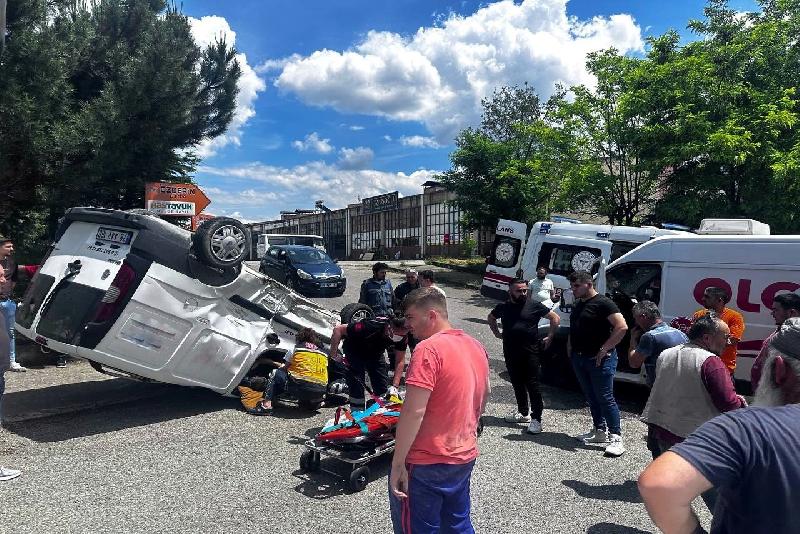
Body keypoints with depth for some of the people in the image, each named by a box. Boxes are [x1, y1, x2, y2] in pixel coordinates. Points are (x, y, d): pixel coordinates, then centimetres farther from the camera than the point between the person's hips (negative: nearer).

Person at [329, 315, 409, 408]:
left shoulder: (403, 337, -24)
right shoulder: (371, 327, -40)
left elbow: (400, 361, -12)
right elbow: (338, 330, -32)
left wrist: (394, 386, -21)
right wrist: (334, 355, -27)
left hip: (376, 353, 5)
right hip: (355, 351, -4)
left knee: (382, 387, -2)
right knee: (357, 387, -13)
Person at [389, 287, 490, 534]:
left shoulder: (428, 349, -21)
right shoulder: (476, 346, 5)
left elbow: (414, 411, -25)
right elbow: (484, 395, 18)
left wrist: (397, 463, -19)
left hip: (426, 465, -8)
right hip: (465, 458, 8)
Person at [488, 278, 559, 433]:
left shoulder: (534, 306, -4)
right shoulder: (503, 307, 7)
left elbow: (555, 318, 1)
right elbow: (491, 318, 26)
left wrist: (549, 338, -3)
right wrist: (497, 333, 14)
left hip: (530, 352, -4)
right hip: (510, 353, 5)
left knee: (532, 385, -3)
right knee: (517, 384, 15)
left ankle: (536, 419, 2)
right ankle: (523, 413, 30)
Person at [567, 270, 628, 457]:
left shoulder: (603, 303, -12)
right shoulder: (578, 305, 15)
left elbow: (622, 327, -20)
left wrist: (604, 349, -20)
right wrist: (570, 348, 12)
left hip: (599, 359, -8)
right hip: (579, 358, 9)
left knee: (605, 398, -6)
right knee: (591, 397, 15)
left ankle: (616, 437, -1)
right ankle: (599, 431, 25)